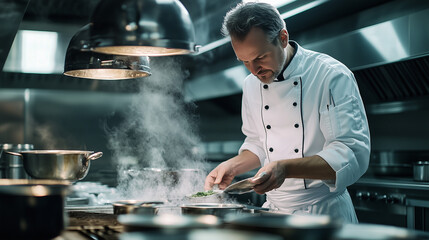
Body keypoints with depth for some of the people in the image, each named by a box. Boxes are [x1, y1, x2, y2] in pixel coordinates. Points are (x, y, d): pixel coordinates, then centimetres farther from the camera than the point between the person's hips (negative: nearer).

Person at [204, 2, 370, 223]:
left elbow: (353, 155, -22)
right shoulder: (251, 85, 4)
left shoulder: (332, 76, -15)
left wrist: (286, 168, -33)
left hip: (324, 212, -4)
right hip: (273, 211, 4)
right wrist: (233, 166, -1)